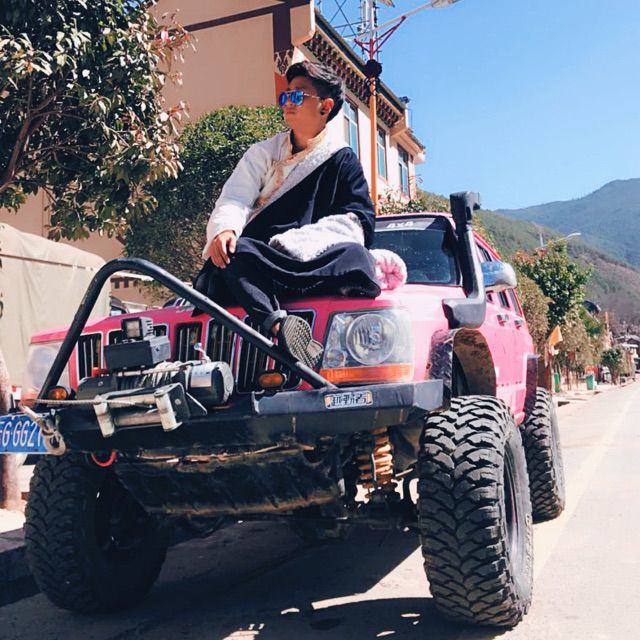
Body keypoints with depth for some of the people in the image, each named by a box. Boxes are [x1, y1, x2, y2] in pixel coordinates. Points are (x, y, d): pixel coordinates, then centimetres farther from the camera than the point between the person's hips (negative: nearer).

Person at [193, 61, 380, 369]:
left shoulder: (342, 159, 14)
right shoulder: (263, 153, 22)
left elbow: (360, 222, 2)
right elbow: (234, 199, 7)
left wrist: (297, 242, -13)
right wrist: (224, 229, -19)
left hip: (314, 262, -1)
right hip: (258, 259, 2)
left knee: (355, 256, -33)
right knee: (237, 252, -34)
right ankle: (279, 323, -56)